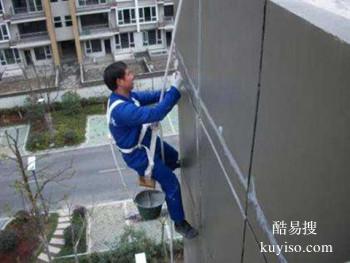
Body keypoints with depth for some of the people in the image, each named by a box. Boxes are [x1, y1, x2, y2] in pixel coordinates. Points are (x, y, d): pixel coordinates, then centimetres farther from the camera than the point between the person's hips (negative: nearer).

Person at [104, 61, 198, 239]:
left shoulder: (125, 95, -7)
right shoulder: (122, 109, -38)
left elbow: (149, 96, 4)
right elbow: (155, 114, -43)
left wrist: (170, 90, -11)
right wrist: (175, 89, -39)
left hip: (146, 140, 9)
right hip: (138, 154, -9)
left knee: (173, 156, 32)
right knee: (171, 183, -3)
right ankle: (180, 223, 15)